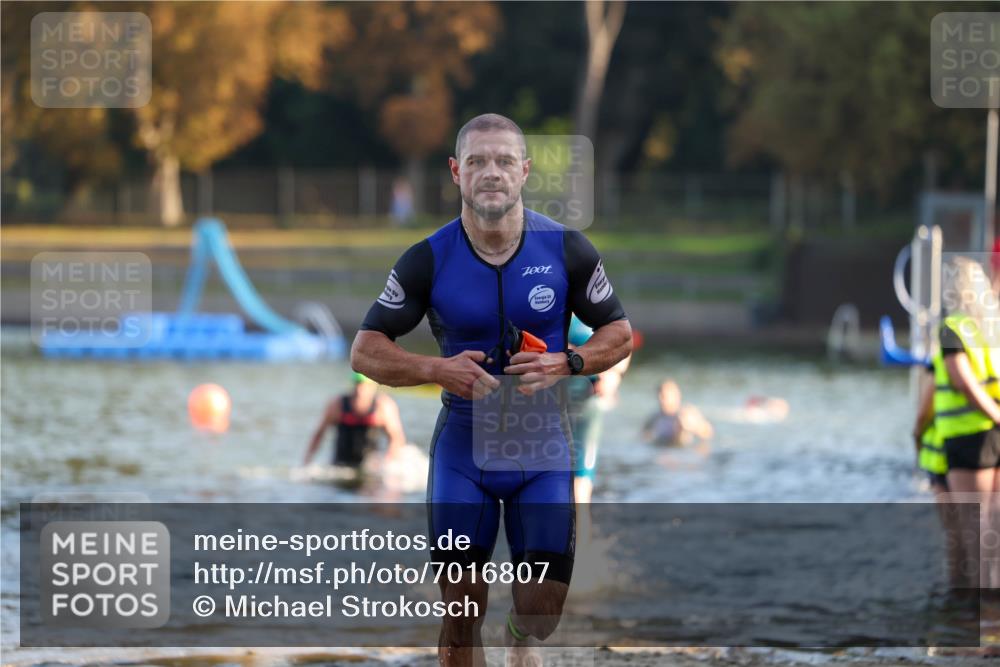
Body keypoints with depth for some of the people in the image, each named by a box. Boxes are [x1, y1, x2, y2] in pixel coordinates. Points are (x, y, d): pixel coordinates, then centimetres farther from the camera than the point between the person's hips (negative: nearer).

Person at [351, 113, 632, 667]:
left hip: (542, 444, 0)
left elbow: (619, 334, 5)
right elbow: (365, 351, -2)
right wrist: (437, 369, -19)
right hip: (462, 445, 0)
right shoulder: (428, 260, -6)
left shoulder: (566, 250, -5)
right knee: (460, 614, 1)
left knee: (542, 611, -5)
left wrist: (566, 364, -15)